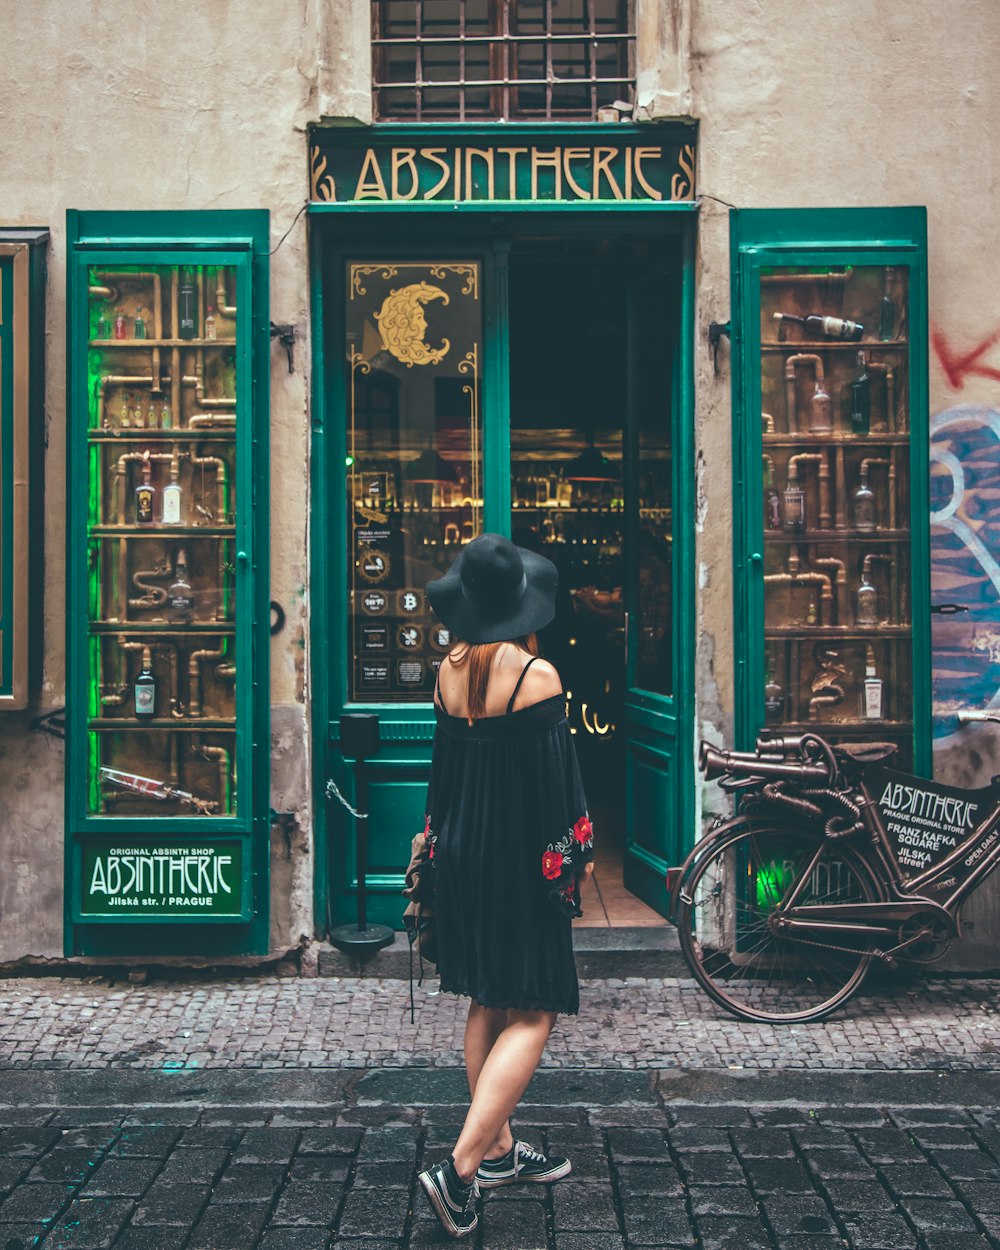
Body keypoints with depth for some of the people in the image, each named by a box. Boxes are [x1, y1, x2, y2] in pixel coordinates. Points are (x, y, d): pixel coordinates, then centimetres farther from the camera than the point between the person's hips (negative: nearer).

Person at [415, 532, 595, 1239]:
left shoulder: (450, 670, 1)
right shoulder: (536, 673, -17)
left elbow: (444, 764, 10)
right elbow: (557, 775, -14)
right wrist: (579, 854, -3)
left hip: (463, 856, 7)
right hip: (524, 857, -7)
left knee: (488, 1006, 17)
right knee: (532, 1014, 1)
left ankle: (499, 1153, 29)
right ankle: (462, 1168, -5)